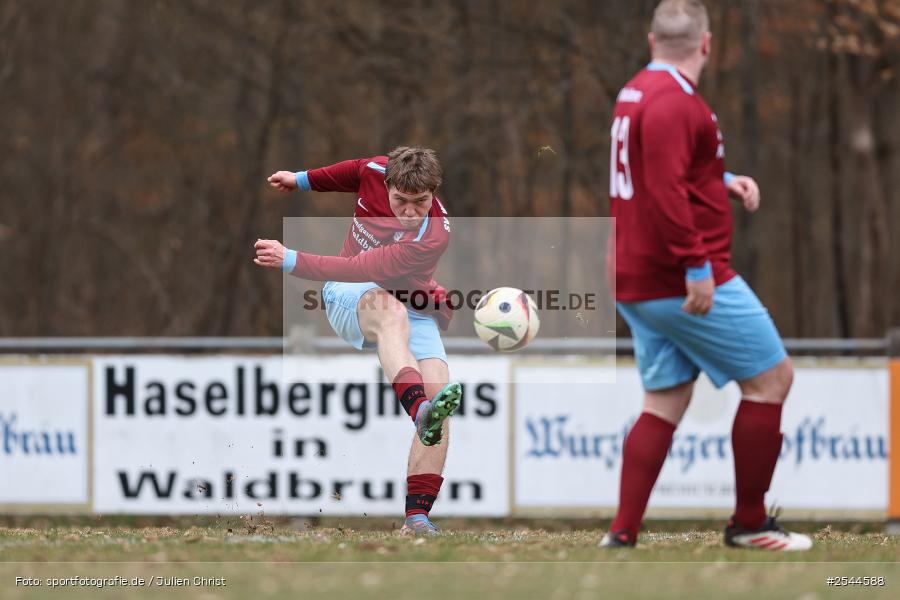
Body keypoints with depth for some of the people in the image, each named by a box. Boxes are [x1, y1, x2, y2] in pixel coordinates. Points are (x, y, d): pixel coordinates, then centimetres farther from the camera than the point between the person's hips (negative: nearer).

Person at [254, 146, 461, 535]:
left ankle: (417, 515, -25)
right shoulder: (376, 172, -13)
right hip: (351, 298, 1)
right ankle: (419, 411, -67)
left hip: (414, 312, -1)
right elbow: (355, 171, 15)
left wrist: (291, 261, -35)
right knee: (389, 310, -37)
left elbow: (362, 269, -34)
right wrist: (303, 180, 28)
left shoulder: (433, 236, -27)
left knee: (436, 385, -25)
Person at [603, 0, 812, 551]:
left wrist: (724, 181, 17)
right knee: (772, 377, 1)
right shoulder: (675, 102, -17)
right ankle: (750, 522, 5)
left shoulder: (635, 94, 15)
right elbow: (665, 190, -26)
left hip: (637, 286, 10)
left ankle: (622, 532, 3)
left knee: (665, 402, 11)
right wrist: (696, 265, -26)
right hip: (686, 281, -10)